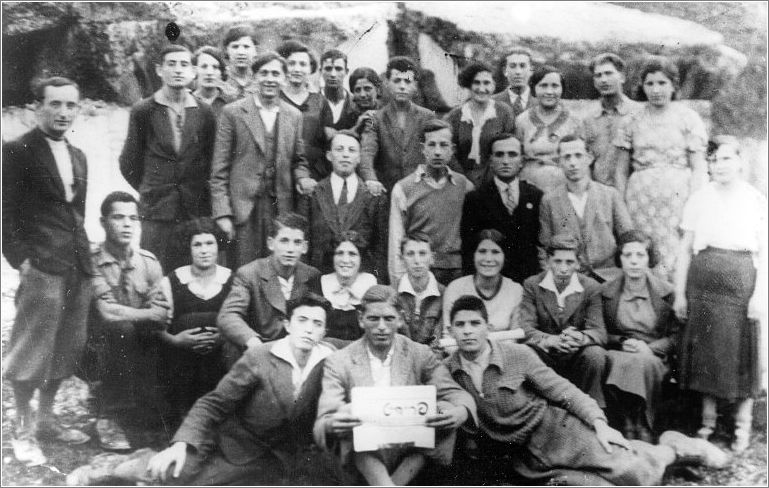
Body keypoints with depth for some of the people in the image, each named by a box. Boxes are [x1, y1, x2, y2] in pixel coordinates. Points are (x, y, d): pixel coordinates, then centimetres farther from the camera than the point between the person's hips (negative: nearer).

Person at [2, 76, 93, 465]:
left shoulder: (78, 156, 17)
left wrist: (83, 254, 12)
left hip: (77, 267, 7)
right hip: (40, 267, -7)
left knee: (65, 348, 12)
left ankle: (46, 418, 27)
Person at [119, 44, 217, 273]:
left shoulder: (204, 113, 6)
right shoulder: (143, 111, 3)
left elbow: (212, 160, 11)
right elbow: (129, 162, 10)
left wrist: (196, 192, 9)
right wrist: (148, 190, 12)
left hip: (196, 211, 1)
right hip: (156, 211, -1)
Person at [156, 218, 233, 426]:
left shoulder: (232, 281, 2)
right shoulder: (171, 282, 1)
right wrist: (175, 340, -14)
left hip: (221, 368, 0)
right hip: (179, 368, 0)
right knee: (180, 423, -2)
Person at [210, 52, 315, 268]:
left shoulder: (294, 116, 11)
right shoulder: (233, 112, 0)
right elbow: (219, 168, -1)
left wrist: (302, 178, -2)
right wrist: (222, 213, -7)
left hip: (281, 209, 3)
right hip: (243, 208, -3)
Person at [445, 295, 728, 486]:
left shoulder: (517, 354, -7)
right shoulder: (445, 371, -3)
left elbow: (563, 391, -4)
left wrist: (599, 423, -14)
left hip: (555, 429, -1)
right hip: (526, 460, 1)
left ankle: (672, 448, 13)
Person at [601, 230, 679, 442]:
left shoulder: (666, 292, 7)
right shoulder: (606, 292, 8)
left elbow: (676, 336, 5)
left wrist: (650, 348, -12)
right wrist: (622, 342, -8)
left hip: (655, 356, 0)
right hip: (617, 353, 0)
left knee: (643, 362, -36)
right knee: (623, 362, -36)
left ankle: (644, 432, -28)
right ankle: (627, 428, -31)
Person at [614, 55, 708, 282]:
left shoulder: (688, 118, 5)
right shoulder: (633, 121, 10)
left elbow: (698, 168, 2)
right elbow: (621, 171, 10)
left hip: (678, 194, -2)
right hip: (640, 194, 2)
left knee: (678, 255, -9)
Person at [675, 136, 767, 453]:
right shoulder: (699, 199, 6)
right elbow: (685, 249, 7)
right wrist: (679, 293, 3)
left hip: (741, 283, -2)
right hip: (703, 283, 2)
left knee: (742, 353, 3)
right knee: (704, 352, 6)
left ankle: (743, 426, 15)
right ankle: (707, 423, 19)